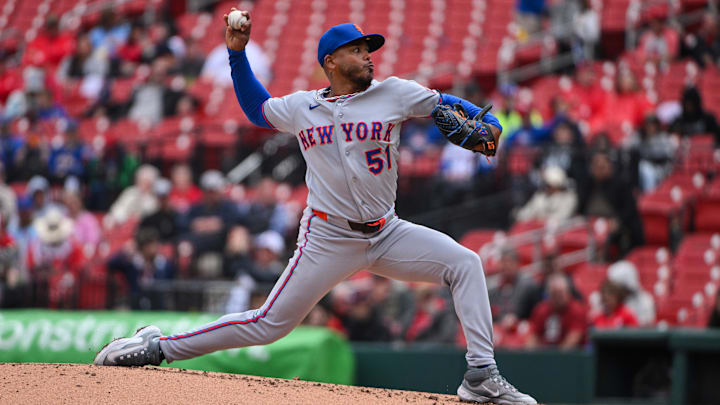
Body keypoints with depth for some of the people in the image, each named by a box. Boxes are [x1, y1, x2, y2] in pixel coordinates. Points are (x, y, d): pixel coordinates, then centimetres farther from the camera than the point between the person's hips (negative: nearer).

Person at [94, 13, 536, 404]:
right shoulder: (300, 107, 3)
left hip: (387, 235, 3)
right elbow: (256, 108, 21)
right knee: (269, 324, -5)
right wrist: (237, 54, 11)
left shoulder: (394, 94, 1)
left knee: (465, 264, -13)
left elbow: (446, 104, 6)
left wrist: (487, 120, -13)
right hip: (328, 240, -2)